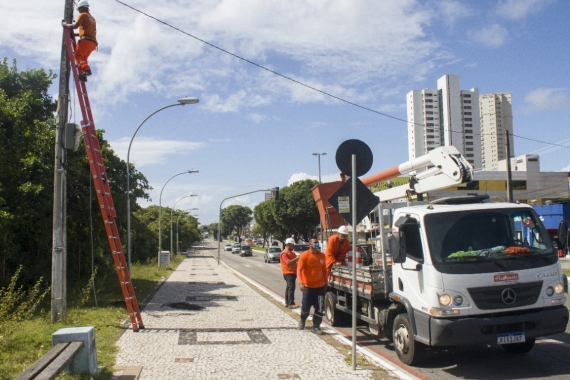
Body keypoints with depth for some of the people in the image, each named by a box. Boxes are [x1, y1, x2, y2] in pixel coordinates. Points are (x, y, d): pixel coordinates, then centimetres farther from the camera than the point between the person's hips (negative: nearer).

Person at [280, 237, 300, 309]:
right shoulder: (284, 253, -14)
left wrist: (298, 258, 8)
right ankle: (291, 304, -16)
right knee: (291, 288, -14)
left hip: (292, 272, 10)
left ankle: (287, 303, 19)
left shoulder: (292, 252, 17)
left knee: (288, 287, 13)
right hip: (288, 273, -10)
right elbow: (288, 262, -25)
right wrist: (296, 258, -26)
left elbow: (294, 261, 26)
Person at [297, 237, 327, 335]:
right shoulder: (304, 255, -11)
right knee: (305, 307, 7)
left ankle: (316, 326, 15)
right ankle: (302, 321, 37)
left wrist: (325, 282, 16)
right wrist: (300, 282, -28)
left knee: (320, 308, 1)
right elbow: (299, 269, -17)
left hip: (320, 286, 4)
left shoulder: (322, 255, 3)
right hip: (308, 286, -3)